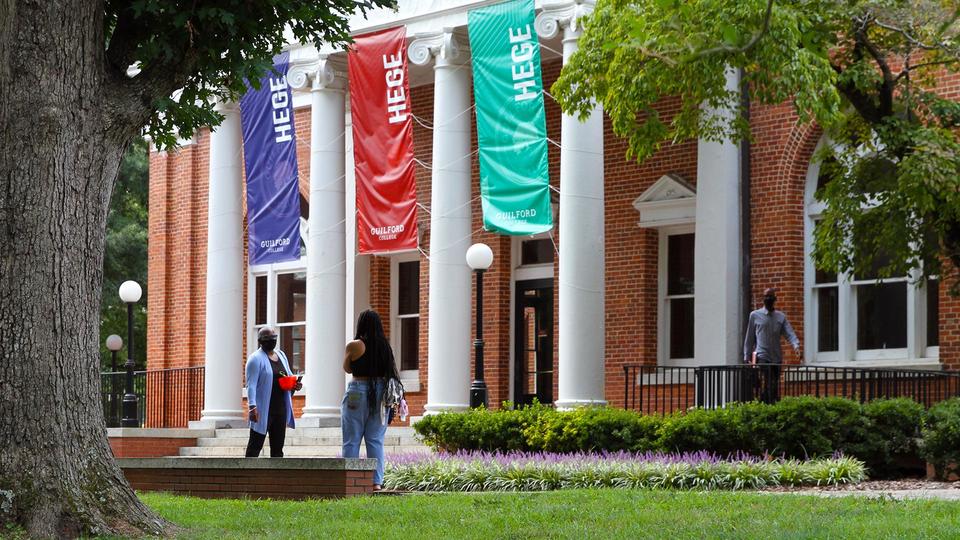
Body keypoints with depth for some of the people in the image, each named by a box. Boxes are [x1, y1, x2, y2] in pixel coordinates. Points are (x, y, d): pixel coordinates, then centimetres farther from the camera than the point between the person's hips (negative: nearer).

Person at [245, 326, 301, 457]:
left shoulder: (281, 355, 15)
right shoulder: (256, 358, -8)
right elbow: (251, 385, -16)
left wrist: (295, 385, 0)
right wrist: (252, 406, -27)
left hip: (280, 409, 7)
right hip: (263, 410, -7)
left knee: (277, 447, 9)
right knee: (255, 445, -5)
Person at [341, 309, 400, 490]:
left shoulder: (354, 346, -8)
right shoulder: (385, 346, 3)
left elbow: (347, 368, 6)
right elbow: (390, 371, 9)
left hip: (358, 393, -4)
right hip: (380, 393, 4)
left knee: (352, 440, 3)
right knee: (376, 440, 7)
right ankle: (376, 481, 3)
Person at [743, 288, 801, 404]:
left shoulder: (781, 317, 12)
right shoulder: (755, 315, 7)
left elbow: (789, 333, -1)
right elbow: (749, 338, 10)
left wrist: (796, 345, -21)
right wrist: (747, 357, 7)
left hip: (777, 358, 4)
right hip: (761, 357, -4)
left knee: (775, 389, 5)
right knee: (765, 387, -15)